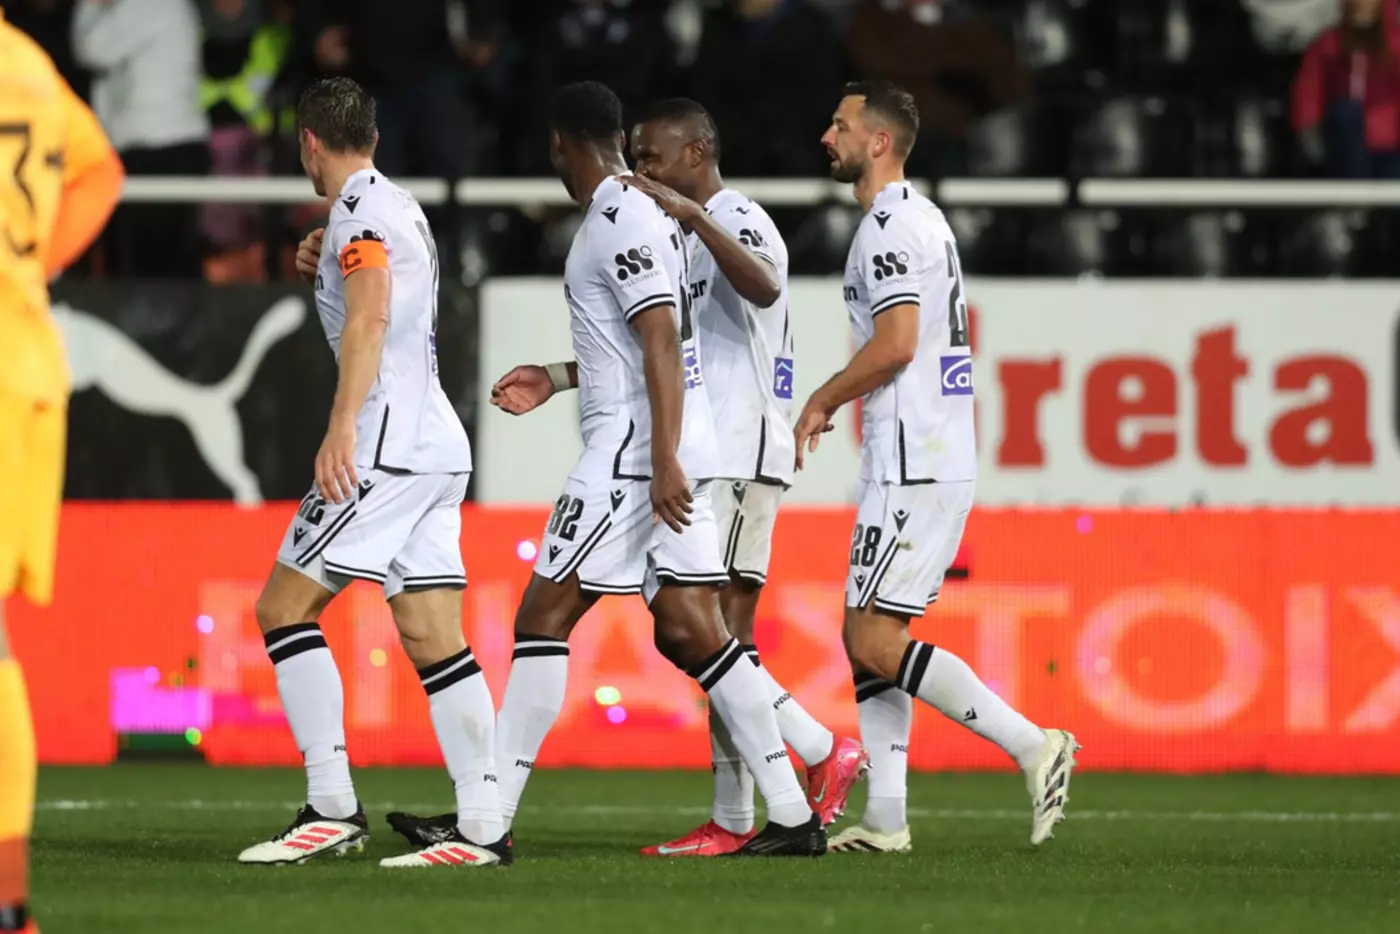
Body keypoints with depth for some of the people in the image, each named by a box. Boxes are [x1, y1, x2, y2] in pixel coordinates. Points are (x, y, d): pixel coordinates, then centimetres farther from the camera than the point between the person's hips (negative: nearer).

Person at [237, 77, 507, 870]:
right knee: (434, 638, 4)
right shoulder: (402, 207, 21)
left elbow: (371, 313, -24)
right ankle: (483, 827, -3)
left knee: (284, 606, -6)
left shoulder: (360, 208, -8)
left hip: (390, 444, -9)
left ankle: (333, 808, -12)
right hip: (439, 444, 9)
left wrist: (344, 426, -31)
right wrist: (325, 266, 42)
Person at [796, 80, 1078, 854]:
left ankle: (1033, 746, -14)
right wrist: (838, 400, 18)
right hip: (923, 462, 10)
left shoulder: (890, 225, -13)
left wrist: (823, 400, -8)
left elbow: (895, 344, -22)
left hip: (914, 469, -10)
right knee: (868, 638, 11)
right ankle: (885, 819, 9)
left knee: (875, 643, -11)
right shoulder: (921, 218, 19)